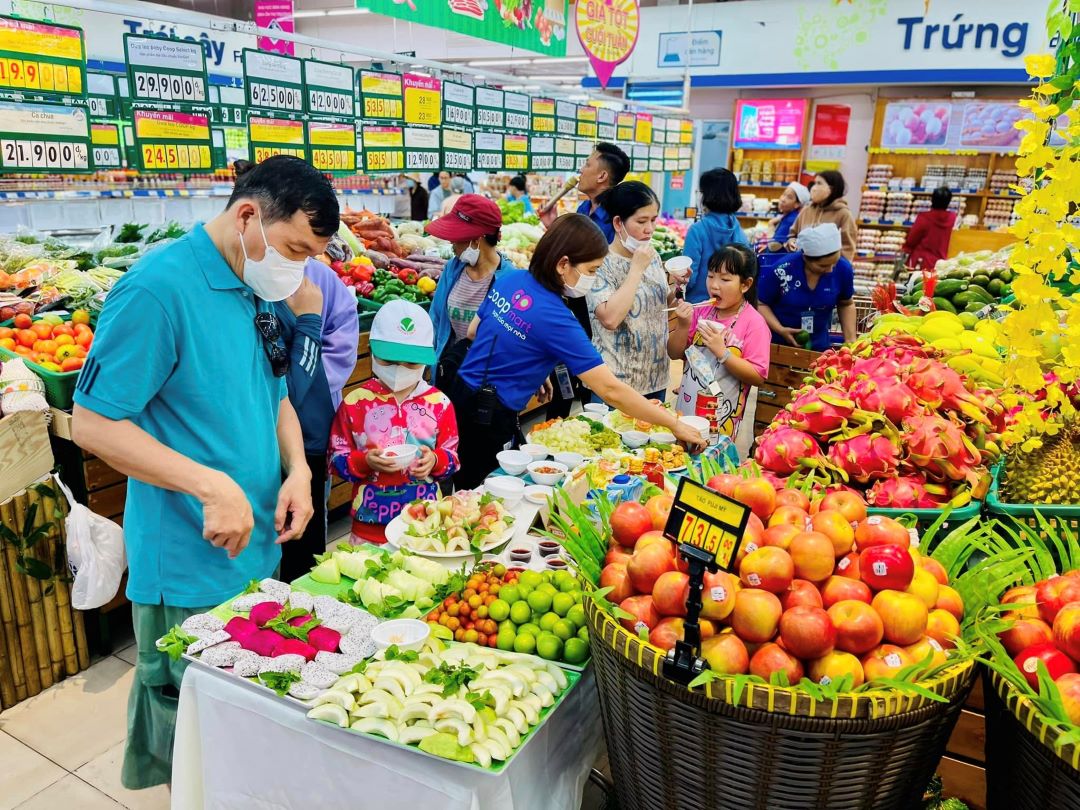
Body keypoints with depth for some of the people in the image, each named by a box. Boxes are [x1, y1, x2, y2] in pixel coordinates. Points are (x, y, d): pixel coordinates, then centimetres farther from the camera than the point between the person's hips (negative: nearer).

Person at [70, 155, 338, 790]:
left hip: (260, 548, 8)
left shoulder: (260, 291, 5)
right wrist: (212, 485, -26)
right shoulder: (159, 288, -21)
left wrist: (297, 468, -3)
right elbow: (93, 424, -19)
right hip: (190, 571, -8)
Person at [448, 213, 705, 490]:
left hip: (461, 392, 8)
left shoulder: (511, 279, -1)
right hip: (490, 418, -7)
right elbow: (610, 390, -23)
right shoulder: (555, 318, -22)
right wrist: (674, 424, -16)